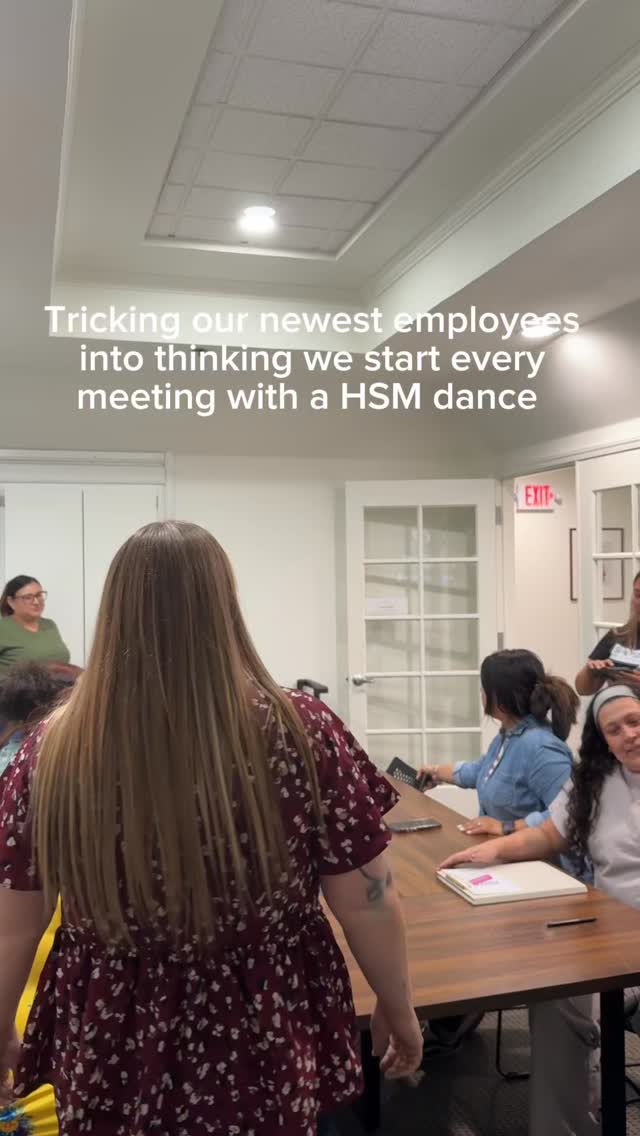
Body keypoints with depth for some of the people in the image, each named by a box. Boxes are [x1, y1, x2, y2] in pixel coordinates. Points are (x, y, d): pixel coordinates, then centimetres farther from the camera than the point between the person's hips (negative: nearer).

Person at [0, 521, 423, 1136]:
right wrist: (398, 1009, 7)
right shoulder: (302, 733, -18)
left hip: (111, 1049, 1)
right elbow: (367, 903, -10)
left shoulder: (55, 750, -14)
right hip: (263, 1045, 0)